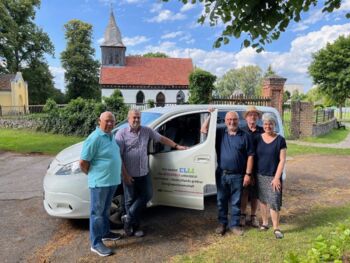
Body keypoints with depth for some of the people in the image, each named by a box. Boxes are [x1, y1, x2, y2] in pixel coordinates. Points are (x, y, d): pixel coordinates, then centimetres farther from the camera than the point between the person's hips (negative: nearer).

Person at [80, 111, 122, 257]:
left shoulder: (110, 135, 8)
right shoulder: (95, 138, -20)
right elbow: (83, 163, -19)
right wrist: (93, 175, -5)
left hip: (112, 180, 8)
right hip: (100, 182, -8)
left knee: (105, 210, 23)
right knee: (97, 212, 3)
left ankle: (105, 232, 39)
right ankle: (96, 243, 14)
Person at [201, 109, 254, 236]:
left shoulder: (245, 136, -2)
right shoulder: (220, 132, 4)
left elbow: (250, 156, -3)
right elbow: (204, 129, 0)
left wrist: (248, 174, -7)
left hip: (237, 175, -2)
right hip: (222, 174, 2)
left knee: (236, 202, 10)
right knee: (221, 200, 13)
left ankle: (234, 225, 26)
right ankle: (222, 223, 28)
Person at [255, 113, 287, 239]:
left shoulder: (280, 140, -5)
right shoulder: (258, 138, 2)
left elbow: (282, 160, -7)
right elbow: (253, 156, 7)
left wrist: (277, 177, -12)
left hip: (273, 176, -3)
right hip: (260, 175, 3)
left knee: (274, 202, -3)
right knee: (262, 200, 12)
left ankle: (276, 228, 11)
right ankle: (265, 222, 29)